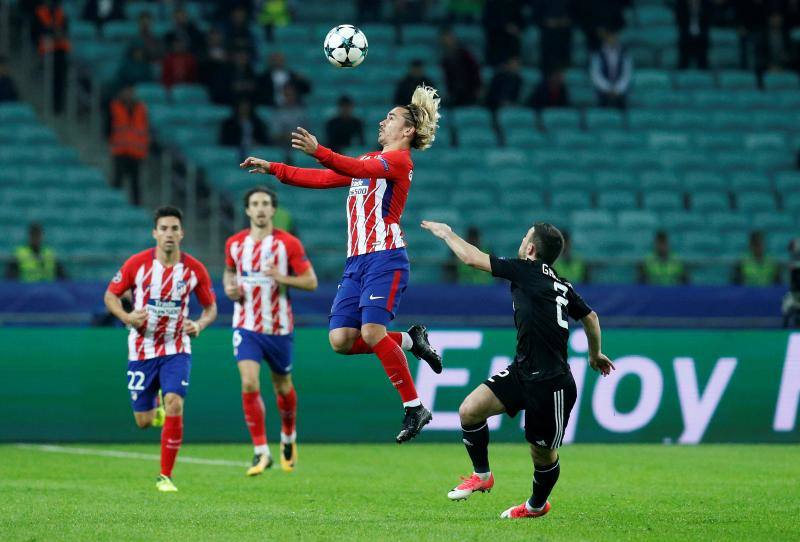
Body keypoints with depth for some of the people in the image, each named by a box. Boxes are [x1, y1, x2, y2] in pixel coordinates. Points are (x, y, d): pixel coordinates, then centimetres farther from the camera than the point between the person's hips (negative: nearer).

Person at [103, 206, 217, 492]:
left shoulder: (194, 269, -7)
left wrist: (199, 324, -15)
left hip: (176, 349, 0)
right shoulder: (137, 263, -10)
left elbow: (211, 307, 7)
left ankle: (165, 476, -10)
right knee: (144, 422, 3)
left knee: (174, 404, -22)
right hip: (141, 350, 0)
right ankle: (155, 408, 44)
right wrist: (127, 317, -18)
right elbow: (111, 295, 1)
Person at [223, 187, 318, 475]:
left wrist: (282, 278, -22)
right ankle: (261, 452, -12)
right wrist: (229, 287, -1)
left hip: (279, 327, -1)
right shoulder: (235, 244, 3)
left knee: (282, 386, 13)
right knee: (249, 384, -16)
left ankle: (288, 437, 42)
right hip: (246, 327, 1)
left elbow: (311, 281, -6)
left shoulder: (288, 243, -7)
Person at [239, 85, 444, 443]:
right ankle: (410, 341, 15)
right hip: (356, 262, 8)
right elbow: (322, 178, 27)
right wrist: (273, 169, 21)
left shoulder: (399, 160, -4)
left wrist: (319, 152, -37)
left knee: (371, 331, -21)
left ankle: (414, 408, -13)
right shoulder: (368, 160, 23)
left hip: (384, 258, -8)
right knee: (341, 340, -5)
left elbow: (360, 169, -23)